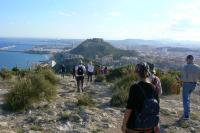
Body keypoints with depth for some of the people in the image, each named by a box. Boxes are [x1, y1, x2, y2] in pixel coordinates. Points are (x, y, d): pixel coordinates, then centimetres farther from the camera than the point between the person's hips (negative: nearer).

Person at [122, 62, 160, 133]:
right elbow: (157, 109, 4)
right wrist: (156, 125, 16)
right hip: (148, 127, 5)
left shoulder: (135, 88, -17)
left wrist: (124, 124, -4)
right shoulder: (153, 88, -3)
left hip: (134, 126, -4)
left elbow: (129, 109, -16)